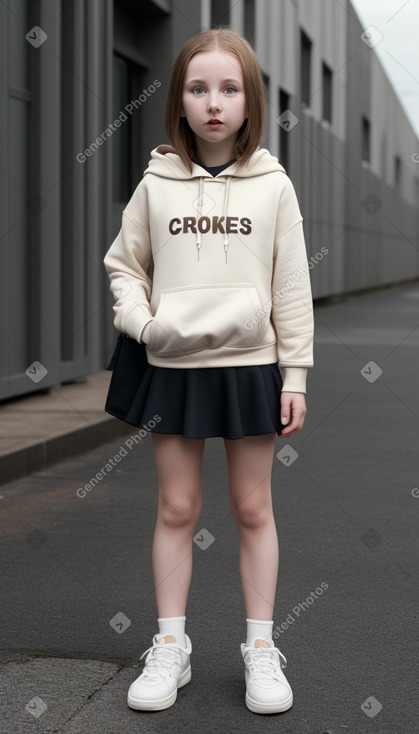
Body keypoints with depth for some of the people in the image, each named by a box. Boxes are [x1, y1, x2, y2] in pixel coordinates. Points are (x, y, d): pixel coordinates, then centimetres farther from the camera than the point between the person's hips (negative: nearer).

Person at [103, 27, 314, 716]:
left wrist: (295, 375, -2)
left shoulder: (273, 186, -1)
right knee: (177, 508, 7)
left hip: (250, 364, -1)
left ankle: (261, 648, 18)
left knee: (253, 509, 8)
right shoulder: (156, 185, 2)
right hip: (174, 366, 1)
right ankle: (171, 645, 19)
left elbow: (292, 288, 0)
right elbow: (123, 264, 11)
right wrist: (139, 320, -7)